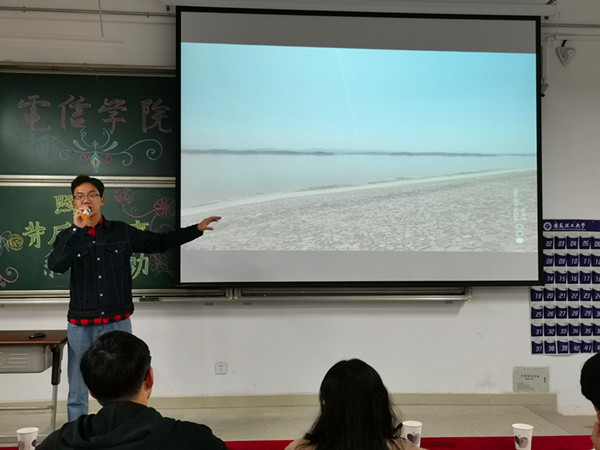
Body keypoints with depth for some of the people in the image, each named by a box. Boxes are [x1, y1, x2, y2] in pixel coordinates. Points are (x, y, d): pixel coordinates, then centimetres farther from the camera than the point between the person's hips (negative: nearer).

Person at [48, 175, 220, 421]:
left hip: (118, 322, 0)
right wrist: (77, 229, -21)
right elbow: (55, 266, -17)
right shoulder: (68, 237, 1)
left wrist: (197, 229, 6)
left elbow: (159, 242, 9)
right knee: (77, 393, 10)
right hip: (81, 325, 0)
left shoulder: (122, 232, 3)